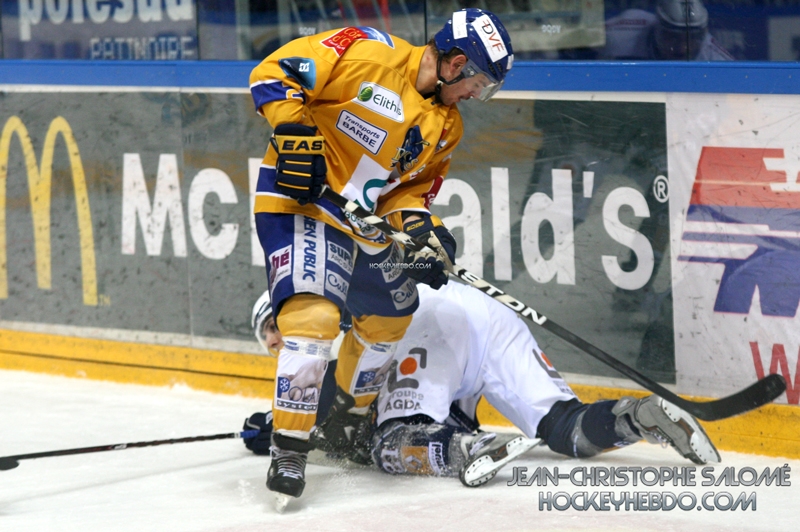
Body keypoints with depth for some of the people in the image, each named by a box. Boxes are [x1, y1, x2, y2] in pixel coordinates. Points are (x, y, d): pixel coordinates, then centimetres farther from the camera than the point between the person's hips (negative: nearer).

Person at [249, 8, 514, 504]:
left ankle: (343, 423, 41)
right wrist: (295, 133, -27)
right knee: (314, 314, -25)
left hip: (365, 222, 9)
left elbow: (412, 185, 12)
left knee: (392, 317, 20)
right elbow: (274, 72, -18)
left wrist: (418, 223, -8)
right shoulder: (370, 55, -19)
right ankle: (289, 447, -18)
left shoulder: (447, 126, 6)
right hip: (300, 202, -9)